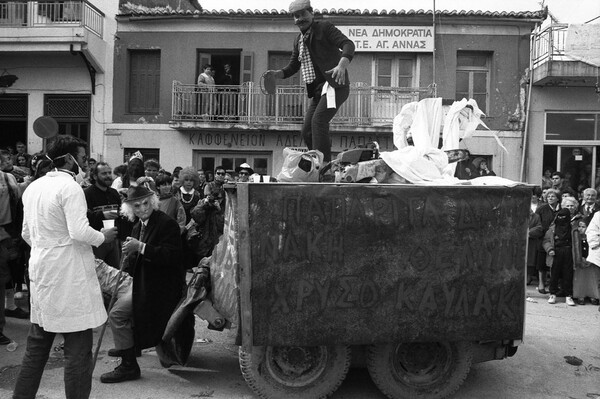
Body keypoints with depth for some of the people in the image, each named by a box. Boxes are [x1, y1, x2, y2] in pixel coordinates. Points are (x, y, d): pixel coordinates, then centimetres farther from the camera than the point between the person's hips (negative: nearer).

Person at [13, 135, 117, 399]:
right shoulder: (70, 187, -14)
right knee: (78, 346, 0)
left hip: (41, 272, 9)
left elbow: (26, 233, 16)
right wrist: (103, 237, -5)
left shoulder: (33, 187, 11)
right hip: (69, 275, -8)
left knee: (38, 343, 19)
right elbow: (80, 232, -22)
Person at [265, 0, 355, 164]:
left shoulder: (325, 27, -2)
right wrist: (277, 74, 2)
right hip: (318, 90, 8)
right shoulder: (298, 40, 19)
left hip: (335, 84, -8)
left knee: (318, 120, -26)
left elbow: (348, 44, -15)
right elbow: (293, 66, 23)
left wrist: (341, 66, -34)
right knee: (307, 132, 3)